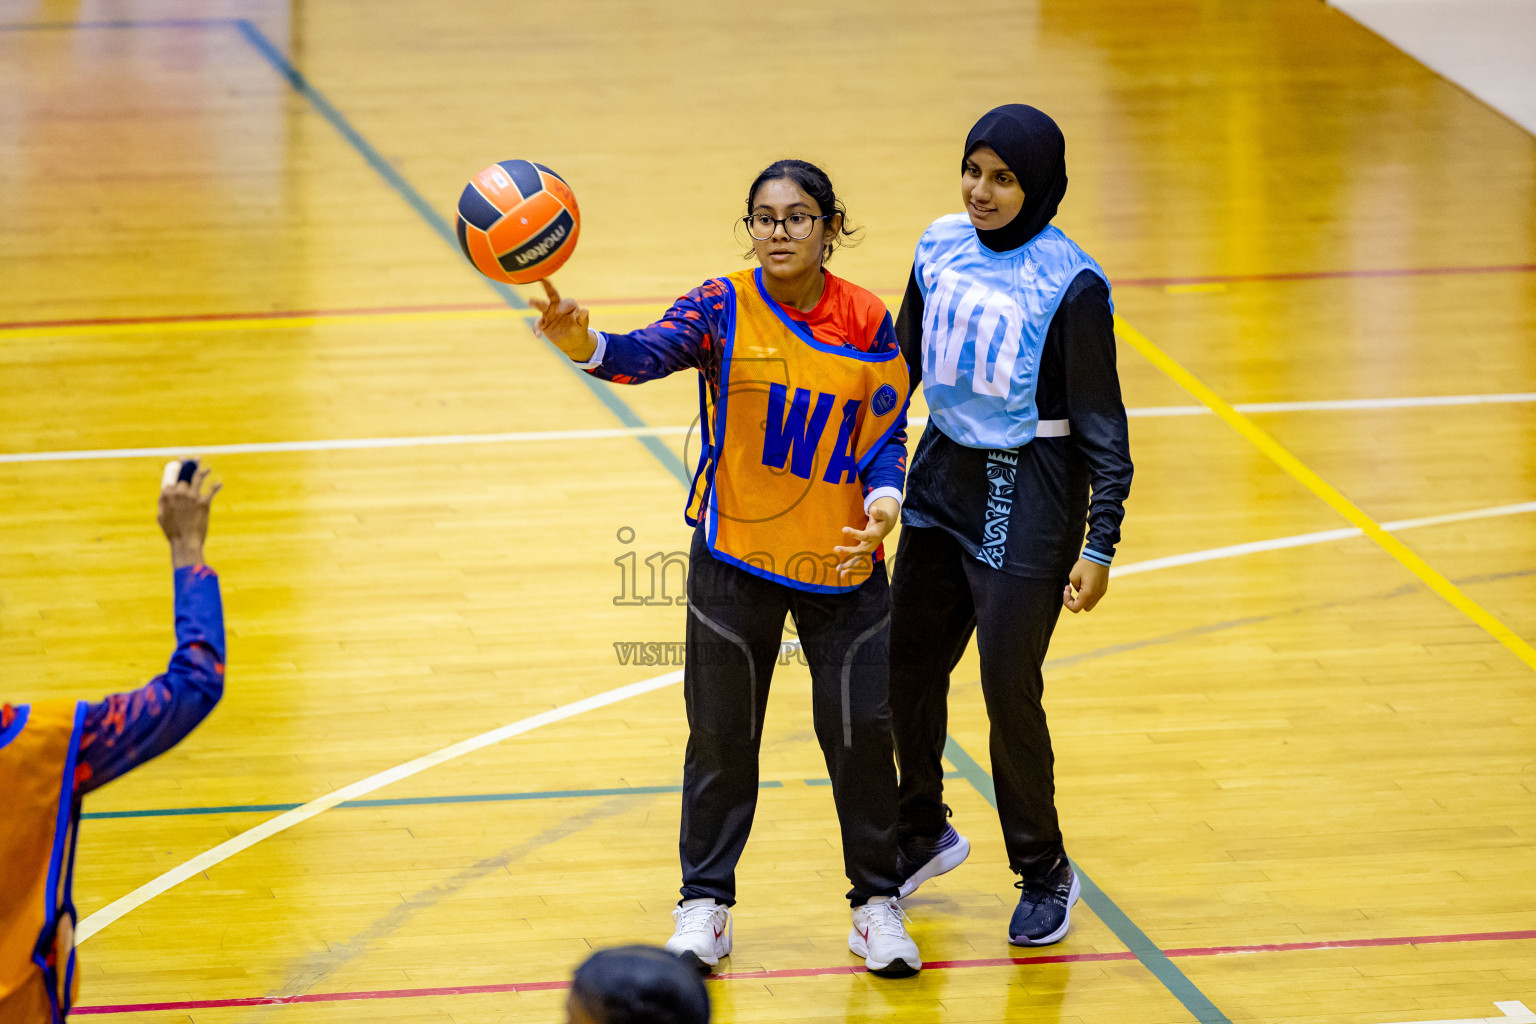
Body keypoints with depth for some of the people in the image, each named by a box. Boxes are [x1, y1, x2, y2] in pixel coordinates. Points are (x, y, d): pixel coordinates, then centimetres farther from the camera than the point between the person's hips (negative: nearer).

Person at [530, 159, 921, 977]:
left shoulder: (867, 323, -3)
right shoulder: (724, 308, -10)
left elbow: (888, 433, 3)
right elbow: (653, 351, -28)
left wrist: (883, 503, -17)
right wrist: (585, 345, -49)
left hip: (841, 559, 1)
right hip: (735, 557, -1)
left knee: (861, 731, 4)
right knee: (723, 736, 8)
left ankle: (877, 903, 22)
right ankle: (705, 904, 23)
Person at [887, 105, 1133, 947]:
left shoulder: (1070, 285, -16)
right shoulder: (942, 248, 0)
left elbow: (1102, 424, -12)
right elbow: (903, 362, 14)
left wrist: (1100, 544, -15)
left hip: (1027, 496, -6)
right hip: (943, 474, 6)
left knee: (1009, 687, -3)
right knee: (910, 665, 13)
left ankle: (1044, 874, 17)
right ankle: (922, 836, 35)